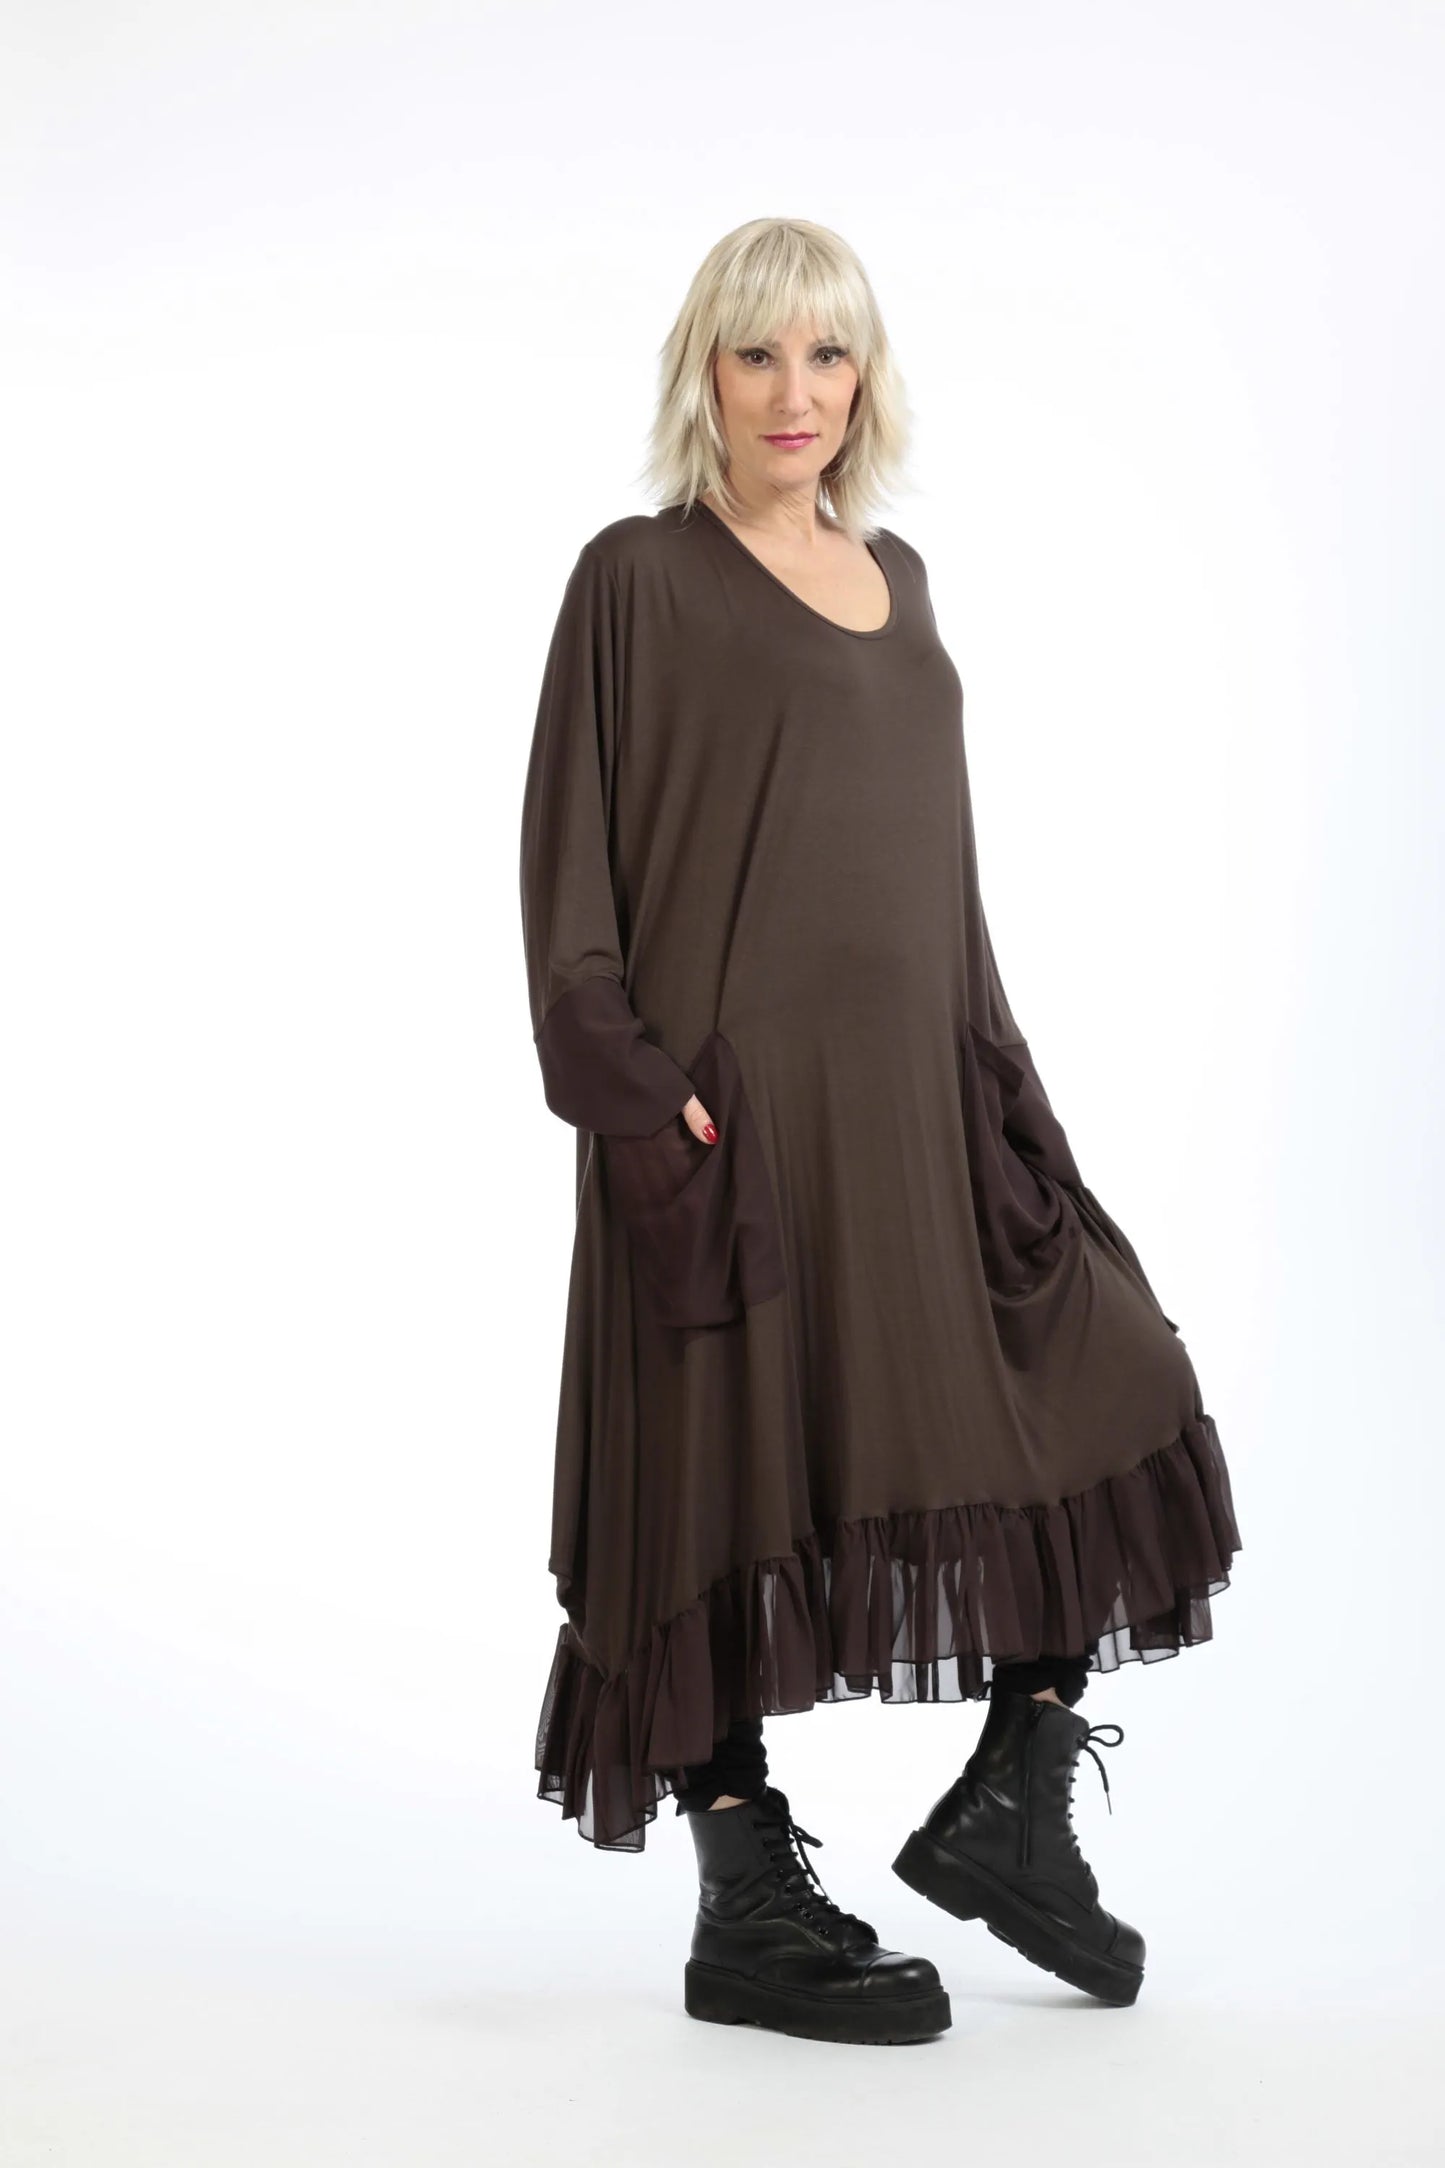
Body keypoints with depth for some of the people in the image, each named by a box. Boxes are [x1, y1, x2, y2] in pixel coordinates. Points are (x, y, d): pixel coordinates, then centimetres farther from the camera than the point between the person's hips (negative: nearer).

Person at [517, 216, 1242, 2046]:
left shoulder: (894, 575, 17)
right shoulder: (642, 578, -2)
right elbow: (573, 867, -7)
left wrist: (1001, 1082, 15)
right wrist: (638, 1092, -18)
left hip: (913, 1089, 7)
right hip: (737, 1103, -7)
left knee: (1105, 1400, 2)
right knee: (745, 1467, -2)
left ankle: (1007, 1810, 16)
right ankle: (748, 1915, 11)